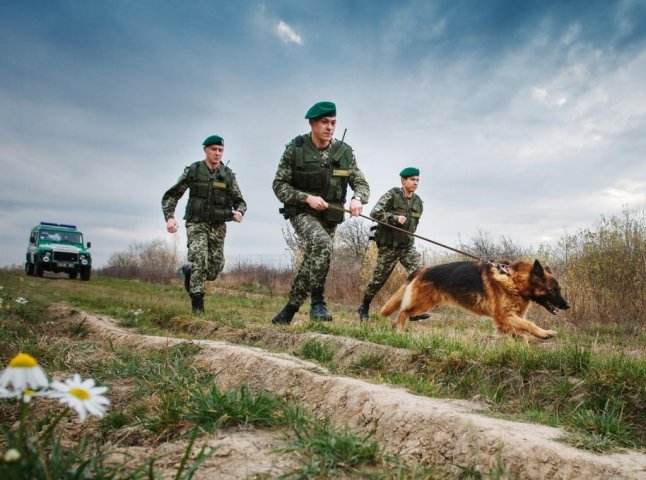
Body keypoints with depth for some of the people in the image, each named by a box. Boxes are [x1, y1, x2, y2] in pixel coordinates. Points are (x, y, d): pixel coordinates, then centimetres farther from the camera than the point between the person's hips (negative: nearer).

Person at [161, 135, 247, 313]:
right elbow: (170, 195, 1)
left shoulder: (228, 174, 3)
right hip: (196, 223, -3)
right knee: (200, 260, -21)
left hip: (218, 226, 3)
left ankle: (189, 271, 33)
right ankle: (197, 305, -12)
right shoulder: (192, 170, -2)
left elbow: (239, 201, 5)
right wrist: (169, 217, -15)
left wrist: (239, 212, -19)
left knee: (215, 268, 1)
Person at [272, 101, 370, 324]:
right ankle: (317, 302, -20)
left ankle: (289, 310, 24)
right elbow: (279, 185, -5)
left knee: (313, 259, 6)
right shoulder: (295, 149, -7)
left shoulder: (344, 151, -1)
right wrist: (307, 198, -20)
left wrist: (358, 198, -20)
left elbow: (361, 183, 4)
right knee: (322, 243, -32)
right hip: (302, 212, -4)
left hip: (330, 217, 4)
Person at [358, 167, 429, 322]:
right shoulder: (391, 195, -10)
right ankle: (364, 307, 26)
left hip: (407, 246, 5)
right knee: (379, 279, 5)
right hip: (388, 246, -5)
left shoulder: (418, 202, 7)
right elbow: (374, 213, -21)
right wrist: (394, 218, -29)